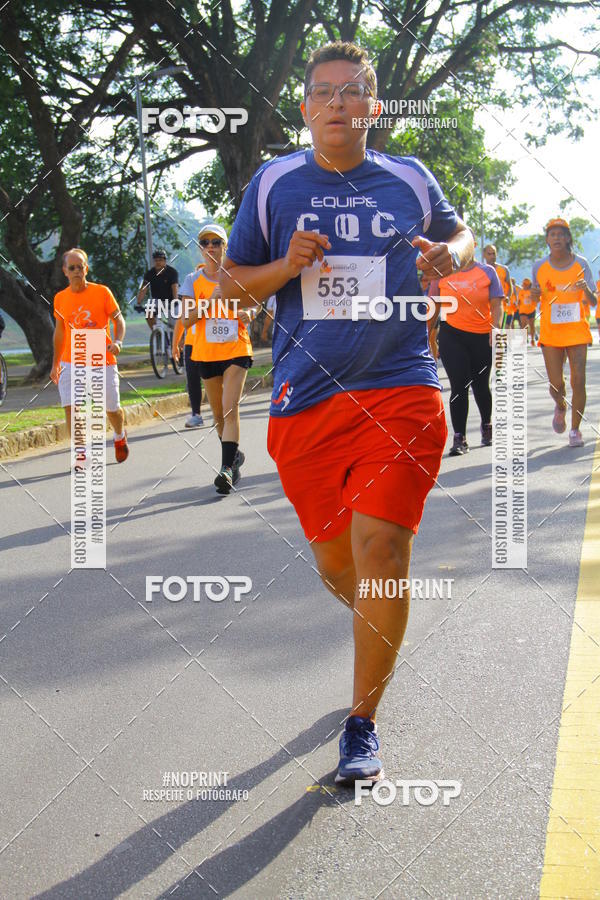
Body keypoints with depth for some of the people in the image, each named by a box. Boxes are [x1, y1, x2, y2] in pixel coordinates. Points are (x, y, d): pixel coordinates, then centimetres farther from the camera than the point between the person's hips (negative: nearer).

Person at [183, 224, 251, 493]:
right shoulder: (194, 281, 3)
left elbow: (249, 313, 15)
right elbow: (186, 320, -6)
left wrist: (244, 314, -8)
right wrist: (211, 301, -18)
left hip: (236, 350, -2)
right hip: (207, 352, 2)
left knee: (230, 408, -17)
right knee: (218, 413, 12)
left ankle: (227, 467, -22)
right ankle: (234, 455, 35)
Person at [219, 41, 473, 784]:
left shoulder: (410, 181, 8)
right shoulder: (274, 183, 7)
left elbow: (459, 232, 25)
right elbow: (231, 283, 12)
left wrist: (449, 255, 1)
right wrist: (287, 267, -8)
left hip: (400, 391, -1)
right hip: (306, 401, 2)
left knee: (380, 553, -14)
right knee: (334, 561, 10)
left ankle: (362, 724, 3)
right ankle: (379, 634, 47)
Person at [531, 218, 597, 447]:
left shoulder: (581, 264, 0)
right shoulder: (539, 266, 3)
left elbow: (593, 302, -1)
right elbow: (536, 298, 15)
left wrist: (586, 290, -23)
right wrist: (534, 296, -9)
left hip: (577, 331, -1)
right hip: (550, 332, 1)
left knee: (578, 381, -7)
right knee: (556, 385, -2)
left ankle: (575, 429, 7)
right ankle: (560, 407, 34)